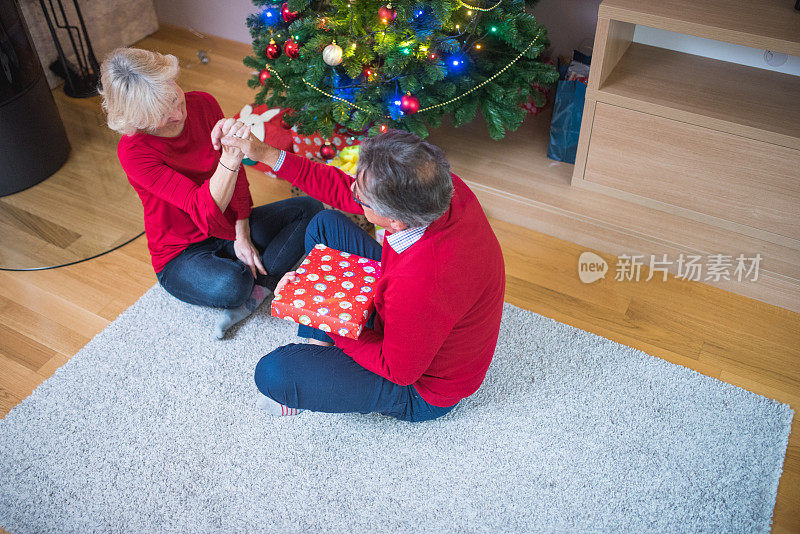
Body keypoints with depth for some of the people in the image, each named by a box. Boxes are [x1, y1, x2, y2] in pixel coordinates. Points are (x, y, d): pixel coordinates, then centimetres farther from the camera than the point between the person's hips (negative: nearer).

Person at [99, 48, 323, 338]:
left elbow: (237, 174, 0)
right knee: (229, 285, -38)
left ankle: (256, 289, -18)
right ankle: (252, 288, -1)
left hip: (230, 227, 6)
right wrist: (229, 159, -52)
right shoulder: (133, 151, -25)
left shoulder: (203, 104, -10)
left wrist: (242, 236, -8)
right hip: (181, 254, -6)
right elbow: (204, 211, -34)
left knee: (310, 209, -7)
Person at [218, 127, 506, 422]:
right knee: (326, 224, 7)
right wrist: (267, 154, -10)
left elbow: (399, 371, -26)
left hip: (423, 391, -8)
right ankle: (319, 344, 11)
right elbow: (344, 190, -7)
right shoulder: (444, 186, -22)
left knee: (272, 373, -22)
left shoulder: (421, 286, -45)